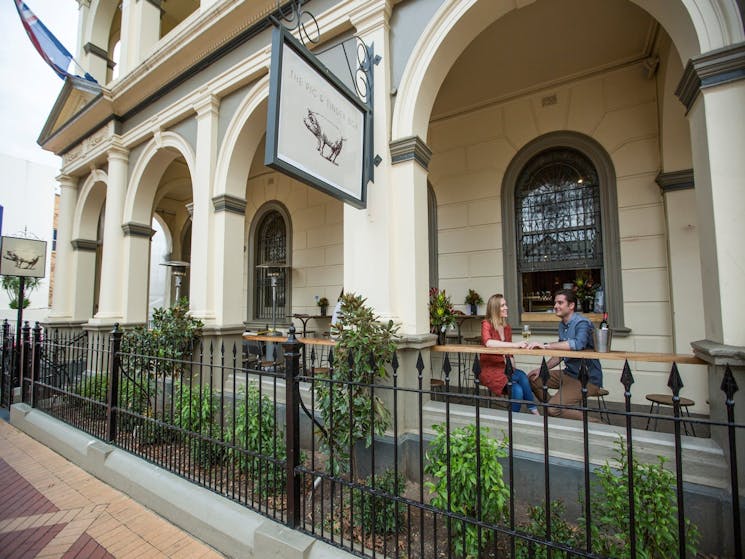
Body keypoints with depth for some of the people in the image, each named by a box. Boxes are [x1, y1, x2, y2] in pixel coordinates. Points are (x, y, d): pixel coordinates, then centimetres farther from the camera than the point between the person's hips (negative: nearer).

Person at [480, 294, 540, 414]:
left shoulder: (507, 328, 9)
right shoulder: (486, 324, -9)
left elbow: (509, 353, 12)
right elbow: (488, 343, -30)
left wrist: (513, 368, -7)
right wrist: (515, 344, -34)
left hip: (503, 368, 5)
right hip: (489, 369, -5)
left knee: (518, 390, -23)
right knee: (522, 377, -25)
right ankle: (534, 411, -9)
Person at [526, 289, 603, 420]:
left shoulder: (582, 323, -18)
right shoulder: (562, 325, 10)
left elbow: (578, 344, -40)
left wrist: (545, 345, -36)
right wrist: (542, 369, 7)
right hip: (569, 374, 9)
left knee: (553, 409, -19)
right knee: (532, 378, 7)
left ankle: (593, 423, 0)